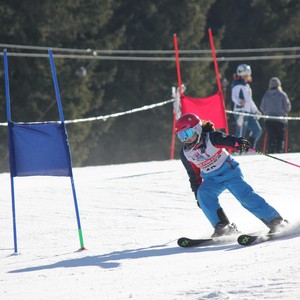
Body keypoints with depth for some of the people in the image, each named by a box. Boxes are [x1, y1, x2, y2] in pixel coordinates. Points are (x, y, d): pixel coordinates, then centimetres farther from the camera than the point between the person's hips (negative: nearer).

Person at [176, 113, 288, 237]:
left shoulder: (211, 138, -16)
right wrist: (197, 191, 12)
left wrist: (239, 142, -52)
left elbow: (228, 140, -31)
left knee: (245, 195, -19)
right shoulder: (185, 153, 0)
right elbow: (194, 175, 12)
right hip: (211, 180, 5)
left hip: (230, 171, -5)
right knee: (203, 195, -24)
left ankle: (276, 221, -16)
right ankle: (222, 226, -24)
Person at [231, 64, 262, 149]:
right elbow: (234, 97, -18)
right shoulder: (237, 85, -4)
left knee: (258, 130, 6)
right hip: (241, 112, -9)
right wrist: (240, 101, -38)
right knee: (241, 134, -11)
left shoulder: (246, 85, 24)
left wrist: (256, 110, 29)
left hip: (249, 113, 9)